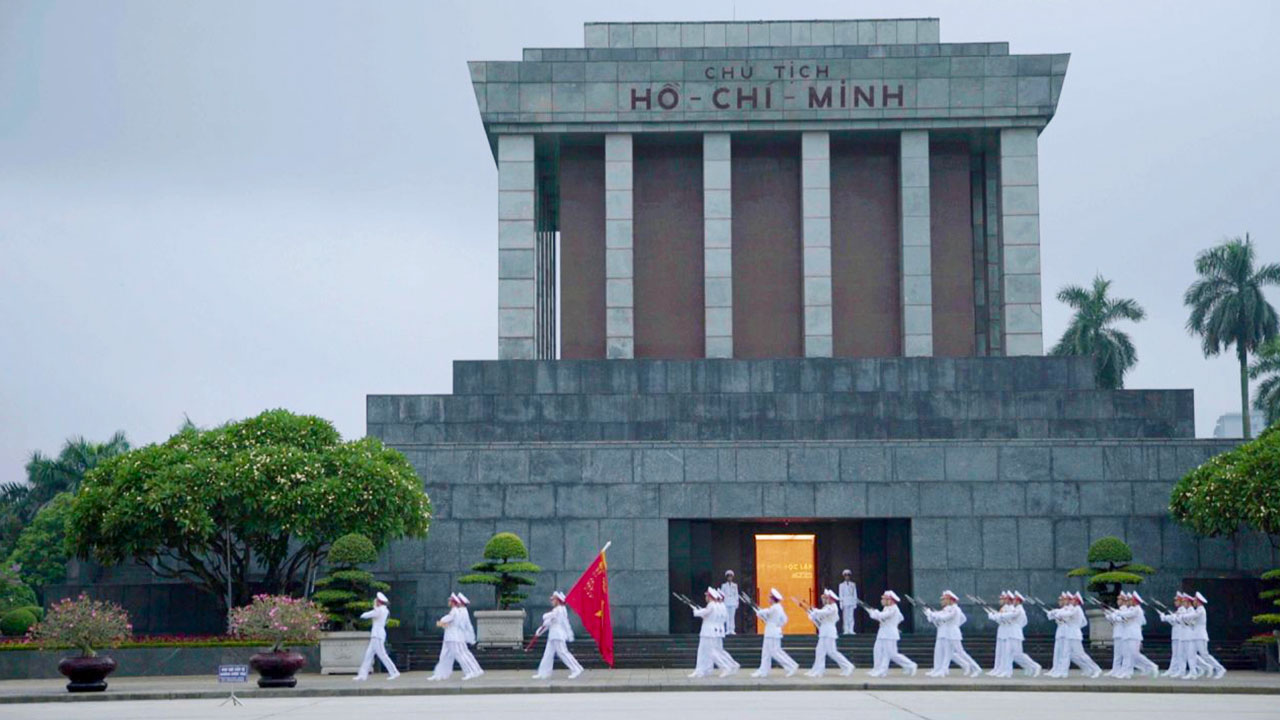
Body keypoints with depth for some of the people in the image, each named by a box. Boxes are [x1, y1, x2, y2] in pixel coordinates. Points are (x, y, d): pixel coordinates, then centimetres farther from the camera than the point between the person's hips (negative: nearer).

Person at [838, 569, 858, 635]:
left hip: (851, 602, 1)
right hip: (845, 602, -1)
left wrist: (855, 602, 5)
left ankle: (851, 630, -6)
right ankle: (846, 630, -3)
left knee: (851, 616, -5)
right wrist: (841, 603, 0)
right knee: (845, 616, -4)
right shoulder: (842, 585, 8)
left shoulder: (853, 584, 10)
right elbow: (841, 595, 7)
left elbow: (855, 594, 10)